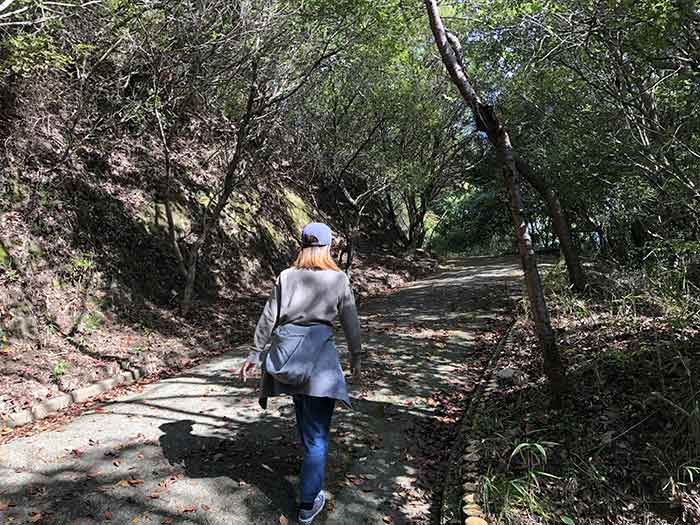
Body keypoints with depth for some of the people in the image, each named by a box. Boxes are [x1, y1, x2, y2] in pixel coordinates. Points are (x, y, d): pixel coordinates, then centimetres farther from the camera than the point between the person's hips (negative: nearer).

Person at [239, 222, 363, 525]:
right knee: (317, 431, 5)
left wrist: (256, 354, 10)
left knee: (305, 419, 25)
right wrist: (356, 356, 14)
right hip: (319, 355, -3)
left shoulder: (286, 277, 2)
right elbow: (350, 321, 2)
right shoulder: (338, 279, -3)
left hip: (287, 354, 4)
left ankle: (313, 466, 47)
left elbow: (268, 318, 2)